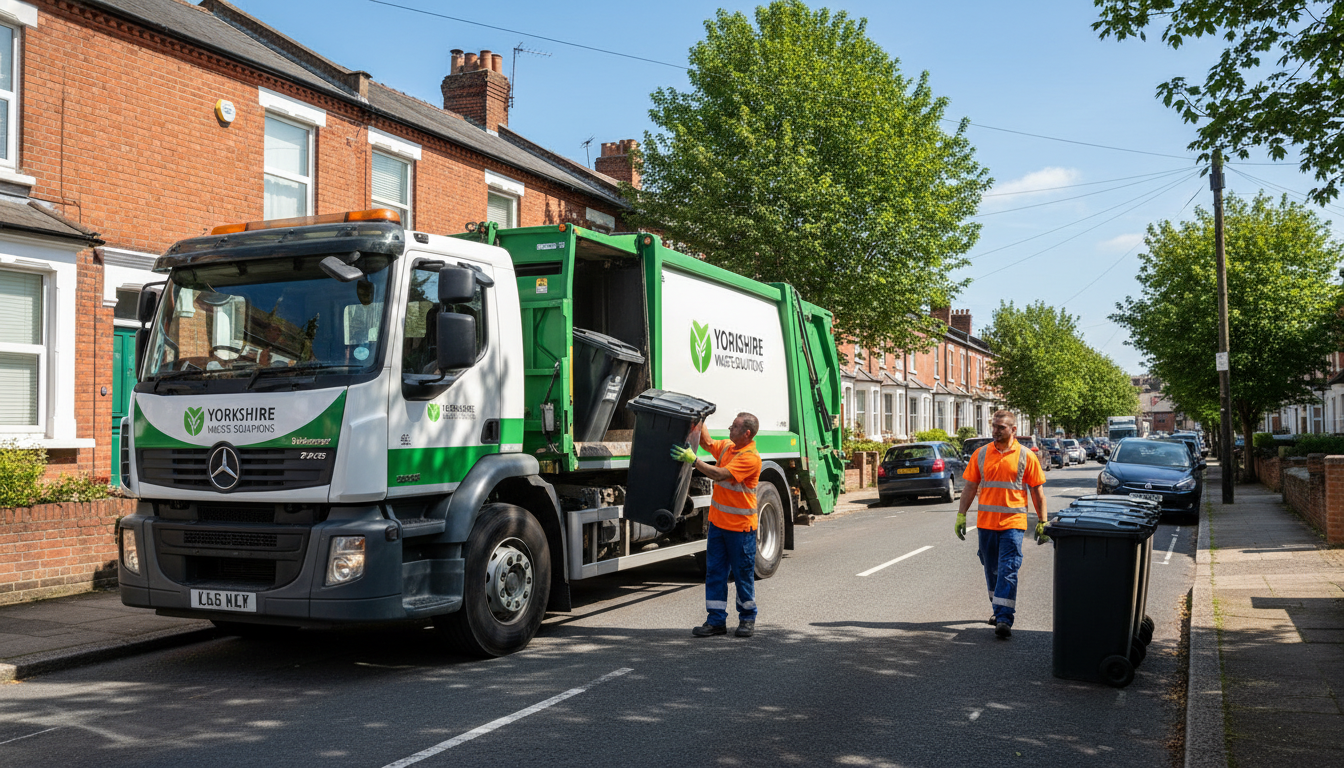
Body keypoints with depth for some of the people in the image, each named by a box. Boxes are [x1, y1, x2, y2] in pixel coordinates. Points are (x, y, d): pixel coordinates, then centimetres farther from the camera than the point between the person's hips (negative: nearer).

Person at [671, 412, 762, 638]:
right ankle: (716, 620, 10)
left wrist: (692, 460, -25)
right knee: (715, 571, 6)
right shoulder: (727, 447, 8)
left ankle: (747, 618, 19)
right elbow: (707, 442, 25)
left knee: (743, 573, 4)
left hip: (741, 526, -8)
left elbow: (719, 474, -25)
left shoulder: (751, 458, -18)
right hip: (718, 521, 8)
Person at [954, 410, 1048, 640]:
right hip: (986, 522, 4)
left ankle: (1004, 620, -13)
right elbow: (970, 487, 9)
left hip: (1013, 523, -3)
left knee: (1008, 571, -10)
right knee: (992, 571, 14)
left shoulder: (1026, 456, -1)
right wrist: (961, 514, 4)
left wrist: (1042, 522, 1)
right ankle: (999, 611, 32)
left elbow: (1037, 491, 3)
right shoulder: (981, 454, 6)